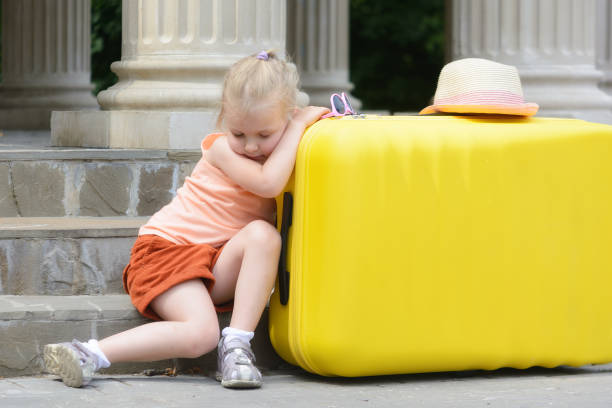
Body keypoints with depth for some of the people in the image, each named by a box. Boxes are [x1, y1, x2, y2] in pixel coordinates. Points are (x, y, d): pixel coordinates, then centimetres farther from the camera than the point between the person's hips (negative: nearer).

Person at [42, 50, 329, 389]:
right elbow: (267, 183, -26)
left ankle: (236, 344, -24)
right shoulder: (222, 148, -10)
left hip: (218, 266, 5)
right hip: (167, 247, -5)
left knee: (262, 233, -27)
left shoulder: (281, 155, 9)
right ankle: (87, 355, -25)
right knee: (201, 334, -30)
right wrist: (298, 127, -19)